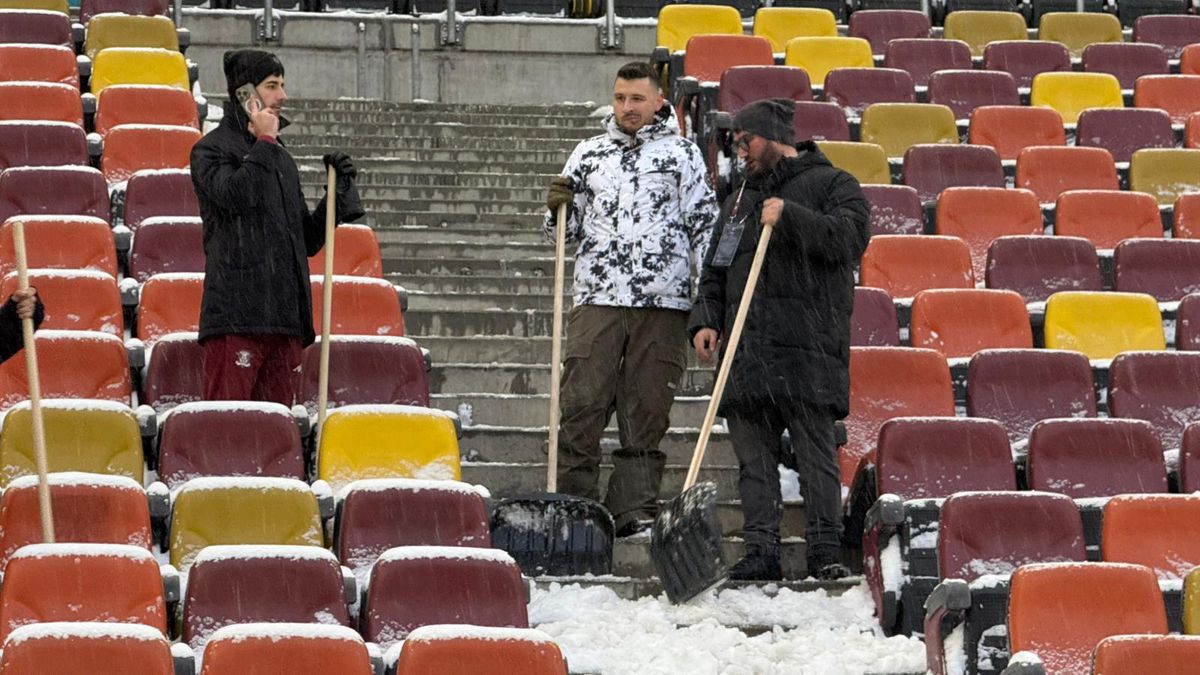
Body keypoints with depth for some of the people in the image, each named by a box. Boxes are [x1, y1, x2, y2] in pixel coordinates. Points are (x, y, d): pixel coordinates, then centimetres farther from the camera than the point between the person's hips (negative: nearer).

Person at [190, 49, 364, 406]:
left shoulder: (281, 159, 24)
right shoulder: (211, 150, 2)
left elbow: (307, 240, 26)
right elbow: (235, 193, -20)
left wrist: (339, 193, 12)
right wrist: (264, 142, -7)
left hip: (283, 322, 7)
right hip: (236, 317, -7)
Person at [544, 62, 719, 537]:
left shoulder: (682, 153, 9)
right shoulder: (588, 154, 16)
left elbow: (704, 224, 7)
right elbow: (566, 232, 20)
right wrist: (557, 209, -3)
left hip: (663, 304, -1)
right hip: (597, 300, 1)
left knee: (646, 412, 1)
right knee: (581, 406, -6)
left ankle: (634, 510, 4)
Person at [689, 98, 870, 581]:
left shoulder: (832, 184, 7)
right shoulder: (741, 198, 25)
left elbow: (850, 237, -11)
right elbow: (716, 268, 24)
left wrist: (790, 216, -18)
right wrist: (705, 319, 8)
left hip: (808, 347, -6)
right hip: (747, 350, 6)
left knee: (816, 454, -7)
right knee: (754, 456, 2)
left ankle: (825, 551, -5)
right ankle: (761, 550, 3)